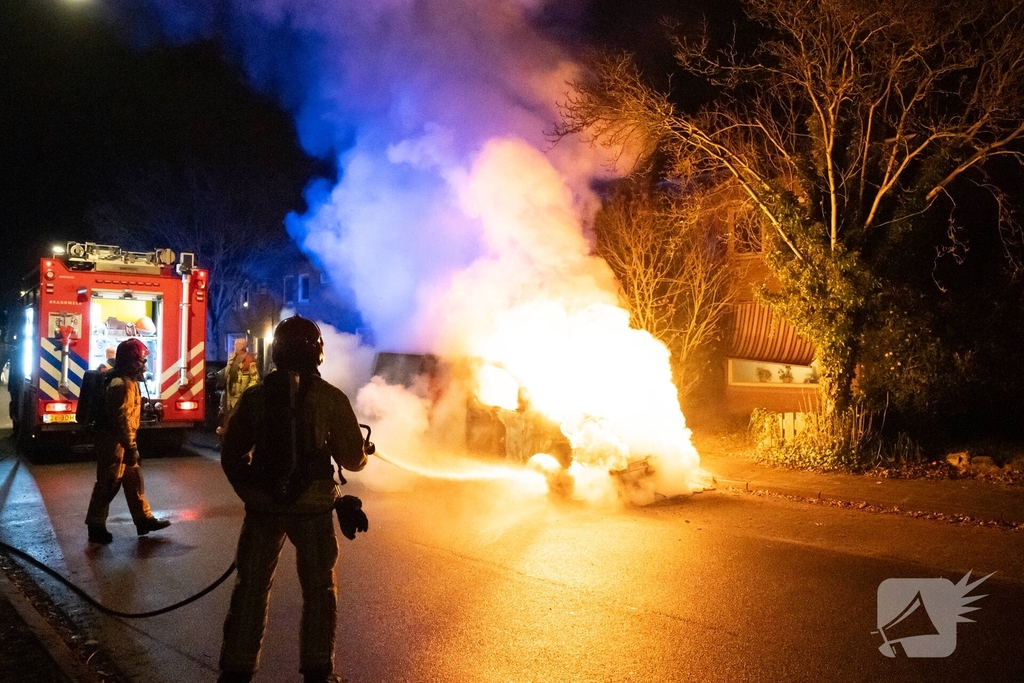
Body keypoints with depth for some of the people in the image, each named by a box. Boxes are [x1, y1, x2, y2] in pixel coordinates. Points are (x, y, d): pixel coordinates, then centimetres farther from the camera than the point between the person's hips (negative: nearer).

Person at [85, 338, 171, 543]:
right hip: (113, 442, -10)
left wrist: (130, 445, 23)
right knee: (108, 484, -1)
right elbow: (121, 419, -25)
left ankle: (143, 519, 21)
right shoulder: (121, 384, -21)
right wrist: (131, 447, -24)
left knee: (134, 479, 14)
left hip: (120, 441, 10)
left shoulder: (127, 381, 12)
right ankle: (96, 527, 9)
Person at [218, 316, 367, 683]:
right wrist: (361, 453, 20)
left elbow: (232, 454, 4)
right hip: (312, 505, -1)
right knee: (319, 590, 13)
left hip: (263, 504, 2)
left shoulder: (256, 395, 1)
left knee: (251, 588, 14)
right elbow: (354, 460, -3)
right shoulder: (331, 398, -5)